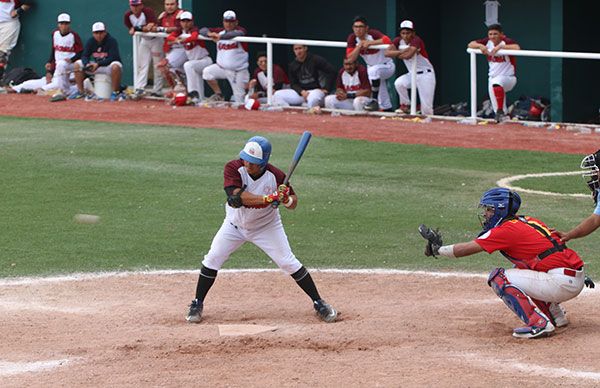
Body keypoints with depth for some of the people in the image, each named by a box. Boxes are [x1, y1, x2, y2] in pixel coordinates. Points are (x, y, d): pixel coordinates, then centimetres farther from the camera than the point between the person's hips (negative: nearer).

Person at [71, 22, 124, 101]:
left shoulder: (111, 41, -18)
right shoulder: (90, 41, -2)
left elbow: (113, 58, -26)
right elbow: (84, 56, -4)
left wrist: (98, 64, -36)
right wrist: (87, 64, -28)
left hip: (108, 66, -6)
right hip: (95, 65, 6)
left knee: (116, 66, -40)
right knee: (77, 64, -7)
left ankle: (115, 93, -27)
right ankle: (80, 92, -2)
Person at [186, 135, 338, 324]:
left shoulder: (275, 176, -25)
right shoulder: (233, 168, -26)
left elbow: (293, 204, -14)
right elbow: (236, 196, -40)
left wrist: (287, 200, -39)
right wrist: (267, 198, -49)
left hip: (266, 226, -1)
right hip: (235, 224, 1)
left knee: (289, 263, -4)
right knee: (212, 260, -4)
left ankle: (319, 303, 7)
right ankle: (197, 304, 14)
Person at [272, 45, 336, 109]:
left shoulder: (316, 60, -6)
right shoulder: (292, 66, 9)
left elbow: (331, 72, -8)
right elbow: (293, 84, 10)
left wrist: (326, 89, -11)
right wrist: (302, 92, -11)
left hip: (316, 90, -5)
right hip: (300, 91, 5)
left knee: (312, 99, -43)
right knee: (278, 95, -11)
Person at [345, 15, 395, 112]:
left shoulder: (373, 34, -25)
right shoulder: (352, 38, -11)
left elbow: (387, 41, -45)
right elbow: (350, 58, -17)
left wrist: (369, 42, -39)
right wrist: (359, 45, -29)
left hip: (387, 66, -7)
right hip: (372, 67, 7)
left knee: (374, 71, -37)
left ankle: (375, 101, -29)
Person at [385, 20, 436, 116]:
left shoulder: (416, 40, -20)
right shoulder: (398, 41, -2)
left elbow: (408, 56, -35)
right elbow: (387, 53, -14)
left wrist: (398, 55, -15)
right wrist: (402, 51, -24)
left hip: (425, 75, -6)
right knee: (399, 83, -22)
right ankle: (405, 106, -2)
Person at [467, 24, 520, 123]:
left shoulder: (506, 41, -15)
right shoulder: (487, 42, 1)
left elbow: (517, 48, -35)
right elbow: (470, 44, 2)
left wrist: (500, 46, -38)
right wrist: (480, 45, -18)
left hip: (508, 77, -7)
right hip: (492, 77, 7)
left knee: (496, 84, -37)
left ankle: (500, 111, -29)